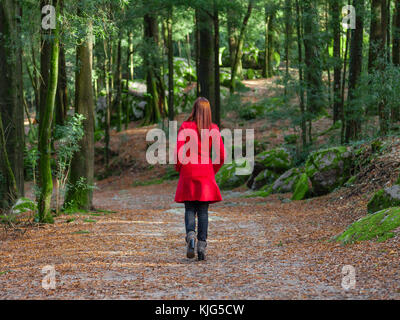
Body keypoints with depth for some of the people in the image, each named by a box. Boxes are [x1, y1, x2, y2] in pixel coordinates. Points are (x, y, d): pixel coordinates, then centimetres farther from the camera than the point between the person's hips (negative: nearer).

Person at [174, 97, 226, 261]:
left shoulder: (185, 127, -5)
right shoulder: (214, 129, 0)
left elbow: (179, 152, -11)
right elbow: (221, 155, -2)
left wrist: (179, 168, 7)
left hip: (188, 174, -1)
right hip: (206, 174, 1)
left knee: (190, 209, 8)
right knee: (203, 210, 7)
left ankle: (190, 235, -16)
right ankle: (202, 244, 2)